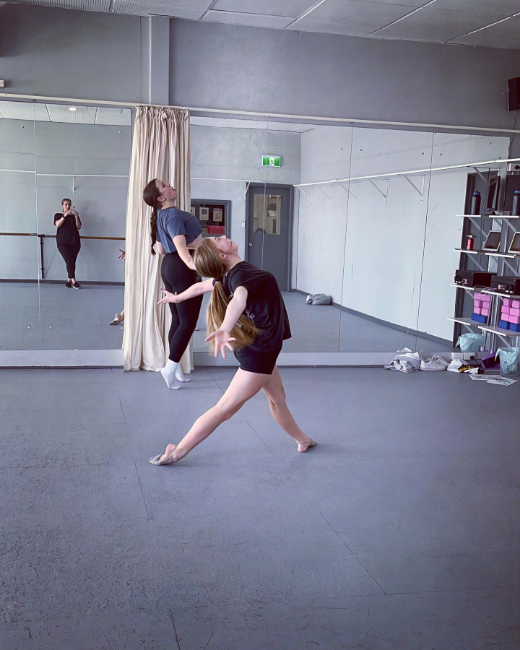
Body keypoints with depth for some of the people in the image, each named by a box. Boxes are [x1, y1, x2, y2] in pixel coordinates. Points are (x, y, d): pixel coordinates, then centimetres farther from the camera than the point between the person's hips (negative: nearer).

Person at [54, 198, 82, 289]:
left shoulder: (74, 215, 14)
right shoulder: (58, 215, 11)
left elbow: (79, 228, 4)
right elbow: (58, 224, -8)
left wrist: (76, 217, -10)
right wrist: (65, 215, -18)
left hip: (74, 242, 2)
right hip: (62, 242, -2)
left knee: (72, 261, -4)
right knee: (69, 260, -15)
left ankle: (69, 280, 4)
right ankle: (73, 281, -18)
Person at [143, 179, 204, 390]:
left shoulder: (160, 216, 12)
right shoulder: (174, 214, -18)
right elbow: (180, 245, -35)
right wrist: (191, 264, -51)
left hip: (169, 266, 10)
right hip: (182, 269, -10)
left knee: (178, 320, 13)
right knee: (188, 322, -4)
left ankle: (176, 370, 17)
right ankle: (170, 368, -6)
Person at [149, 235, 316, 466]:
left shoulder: (229, 276, 1)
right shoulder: (242, 273, -26)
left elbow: (201, 286, 17)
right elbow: (238, 299, -47)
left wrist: (176, 298, 37)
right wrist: (225, 329, -67)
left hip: (258, 348, 9)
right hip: (260, 351, -9)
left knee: (277, 397, 24)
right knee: (225, 408, -2)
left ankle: (302, 440, 43)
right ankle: (178, 451, 4)